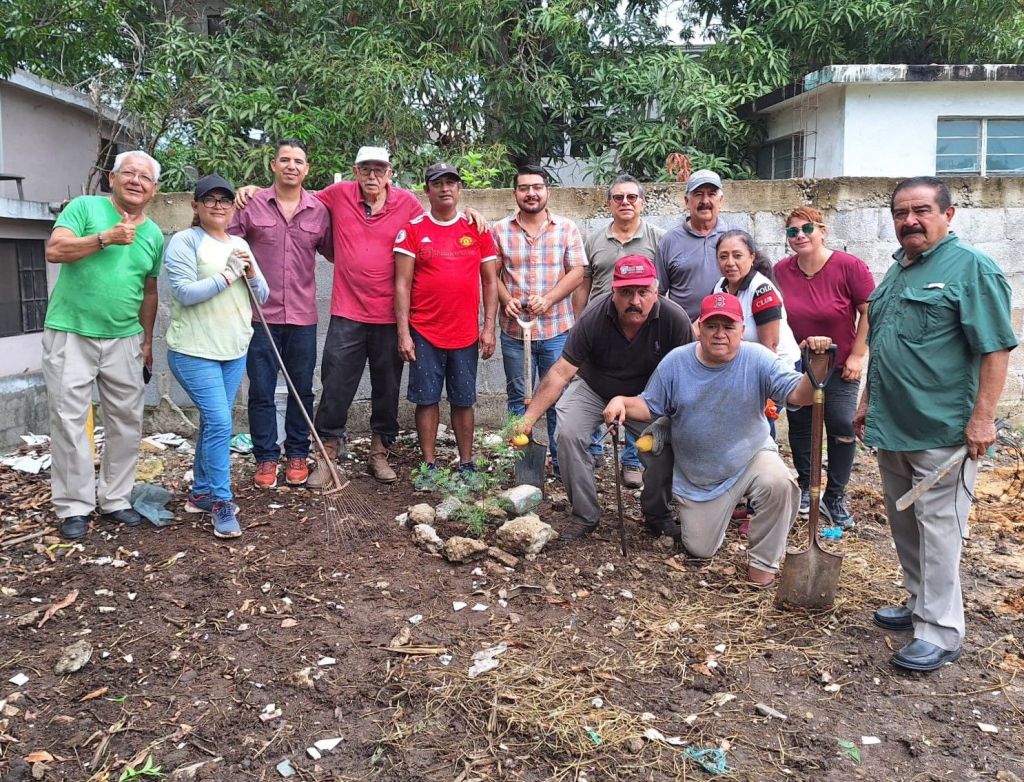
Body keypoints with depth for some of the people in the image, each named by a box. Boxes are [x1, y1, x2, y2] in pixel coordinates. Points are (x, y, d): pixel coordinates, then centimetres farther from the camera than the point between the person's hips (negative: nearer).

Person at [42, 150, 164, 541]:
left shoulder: (154, 235, 11)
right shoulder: (84, 207, -2)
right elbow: (54, 249, -15)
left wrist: (147, 340, 16)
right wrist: (106, 238, -22)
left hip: (124, 339, 4)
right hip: (71, 334, -4)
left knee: (127, 422, 7)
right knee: (70, 420, -1)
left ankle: (115, 499, 20)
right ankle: (74, 507, 7)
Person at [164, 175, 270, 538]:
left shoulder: (240, 244, 13)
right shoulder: (184, 241, -6)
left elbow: (262, 297, 10)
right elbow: (184, 292, -17)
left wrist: (250, 271, -9)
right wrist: (227, 276, -19)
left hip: (234, 350, 7)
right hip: (194, 351, -6)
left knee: (212, 423, 14)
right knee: (219, 423, -13)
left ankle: (201, 492, 26)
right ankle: (221, 502, -3)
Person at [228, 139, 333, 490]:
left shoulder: (319, 210, 5)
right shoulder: (252, 204, 0)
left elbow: (332, 251, 15)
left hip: (303, 317, 2)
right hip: (261, 316, -1)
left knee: (302, 390, 10)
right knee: (261, 391, 5)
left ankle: (298, 455, 25)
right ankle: (266, 458, 18)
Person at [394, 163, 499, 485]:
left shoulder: (477, 229, 6)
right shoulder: (412, 230, 1)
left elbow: (490, 282, 8)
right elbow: (402, 283, -2)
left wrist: (489, 327, 0)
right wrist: (403, 333, -7)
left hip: (466, 334, 1)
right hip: (424, 334, -1)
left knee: (463, 401, 8)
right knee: (427, 399, 4)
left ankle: (466, 465, 19)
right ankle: (429, 466, 15)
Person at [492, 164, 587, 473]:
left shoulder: (567, 228, 2)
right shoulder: (500, 230, 4)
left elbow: (576, 272, -2)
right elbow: (492, 274, 5)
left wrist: (548, 299, -16)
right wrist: (506, 299, -14)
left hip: (557, 329, -1)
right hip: (514, 330, 1)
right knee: (518, 400, 10)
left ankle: (561, 460, 19)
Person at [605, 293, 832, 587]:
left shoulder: (758, 359, -17)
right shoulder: (675, 362, -12)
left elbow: (799, 395, -25)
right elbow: (649, 406, -5)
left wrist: (817, 364, -43)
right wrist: (622, 402, -26)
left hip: (751, 458, -2)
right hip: (698, 478, 2)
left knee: (777, 483, -36)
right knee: (699, 550, 9)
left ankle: (763, 561, -10)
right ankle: (726, 508, 45)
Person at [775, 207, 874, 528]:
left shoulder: (849, 266, -14)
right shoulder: (780, 271, -6)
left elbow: (870, 311, -10)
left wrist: (857, 356, -12)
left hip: (839, 367, -3)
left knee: (842, 429, -2)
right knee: (799, 427, 12)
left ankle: (835, 498, 13)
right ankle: (806, 486, 30)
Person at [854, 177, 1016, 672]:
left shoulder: (971, 268, -9)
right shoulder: (897, 271, 15)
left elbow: (996, 348, -14)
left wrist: (982, 417, -19)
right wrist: (867, 401, 20)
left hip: (942, 431, -8)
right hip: (891, 426, 8)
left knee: (938, 527, -3)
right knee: (903, 524, 16)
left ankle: (940, 633, 6)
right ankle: (920, 604, 31)